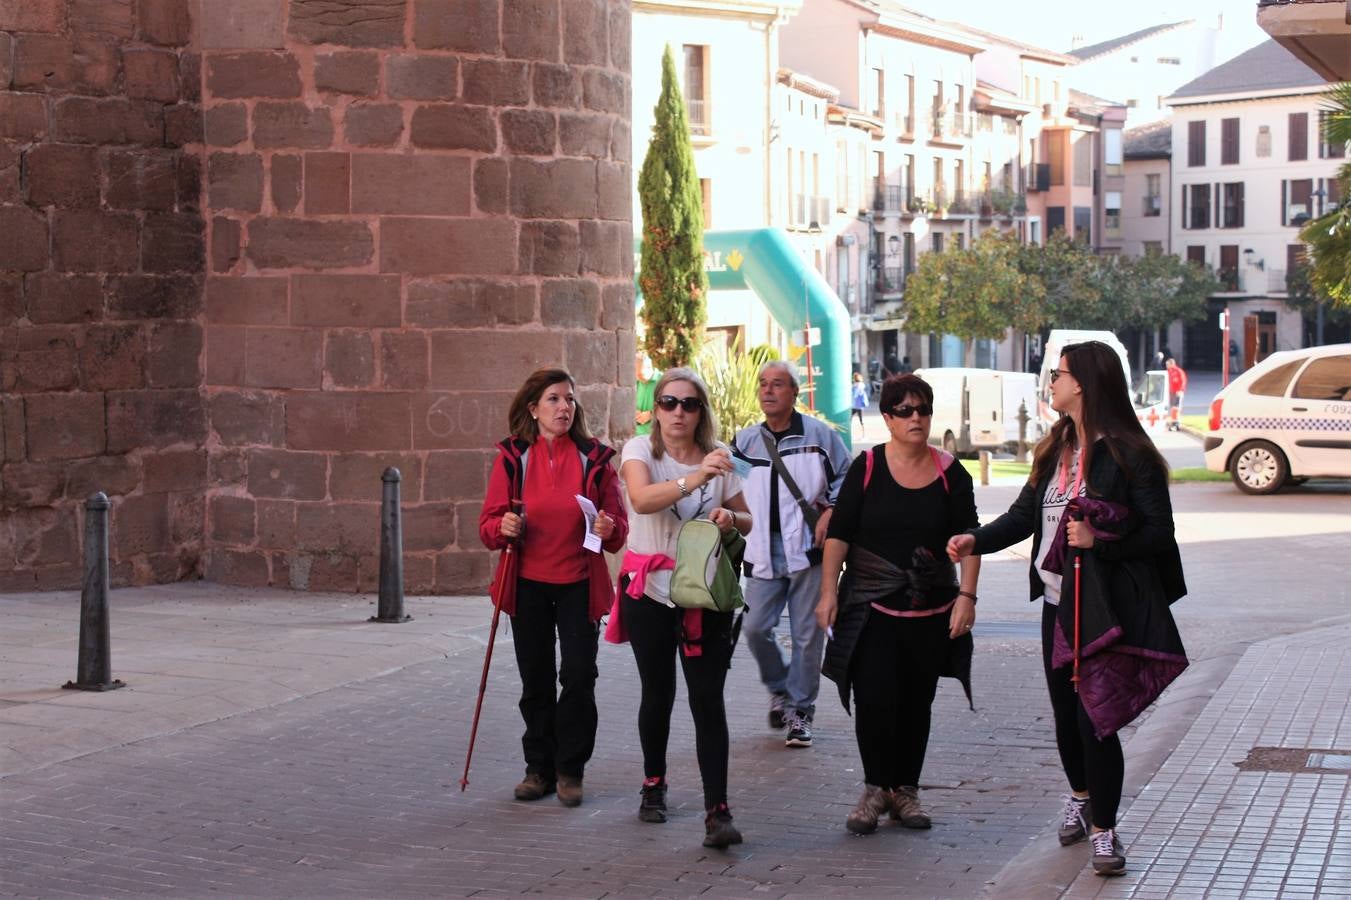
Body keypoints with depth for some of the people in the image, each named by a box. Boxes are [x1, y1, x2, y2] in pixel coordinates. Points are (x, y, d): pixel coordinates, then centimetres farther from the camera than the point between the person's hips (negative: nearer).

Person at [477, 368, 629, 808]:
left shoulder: (594, 458, 0)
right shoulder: (511, 457, 0)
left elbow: (619, 526, 3)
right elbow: (487, 525, 1)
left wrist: (609, 528, -19)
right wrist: (503, 528, -21)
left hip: (579, 584, -1)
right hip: (529, 584, 1)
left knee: (579, 676, -5)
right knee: (535, 680, 8)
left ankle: (570, 771, 8)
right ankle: (539, 768, 20)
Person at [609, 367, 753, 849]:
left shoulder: (718, 456, 4)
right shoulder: (640, 450, -6)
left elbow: (747, 521, 13)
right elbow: (641, 499, -28)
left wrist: (730, 517, -12)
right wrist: (695, 480, -43)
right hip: (649, 590, -1)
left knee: (708, 699, -8)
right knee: (657, 693, 10)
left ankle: (717, 811, -12)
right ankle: (654, 783, 34)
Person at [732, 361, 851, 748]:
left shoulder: (819, 434, 0)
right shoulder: (746, 441, 11)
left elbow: (847, 477, 6)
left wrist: (830, 510, -6)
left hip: (808, 547, -3)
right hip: (764, 552, 3)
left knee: (807, 633, 0)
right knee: (755, 628, -3)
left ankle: (800, 709, 12)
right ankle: (779, 688, 24)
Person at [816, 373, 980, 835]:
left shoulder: (949, 472, 2)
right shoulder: (867, 467, -3)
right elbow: (839, 533, -2)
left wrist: (966, 595, -6)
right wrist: (829, 592, -7)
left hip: (930, 609, 2)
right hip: (871, 606, -2)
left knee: (917, 702, 7)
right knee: (874, 699, -9)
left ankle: (905, 789, 20)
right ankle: (875, 789, 7)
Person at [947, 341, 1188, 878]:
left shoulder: (1127, 453, -11)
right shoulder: (1056, 450, 12)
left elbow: (1160, 533, -12)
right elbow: (1025, 514, 10)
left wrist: (1100, 542, -25)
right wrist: (977, 541, -6)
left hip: (1106, 606, -7)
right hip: (1058, 602, 7)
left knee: (1095, 718, -7)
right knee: (1065, 711, 17)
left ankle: (1103, 830, 6)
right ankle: (1080, 797, 42)